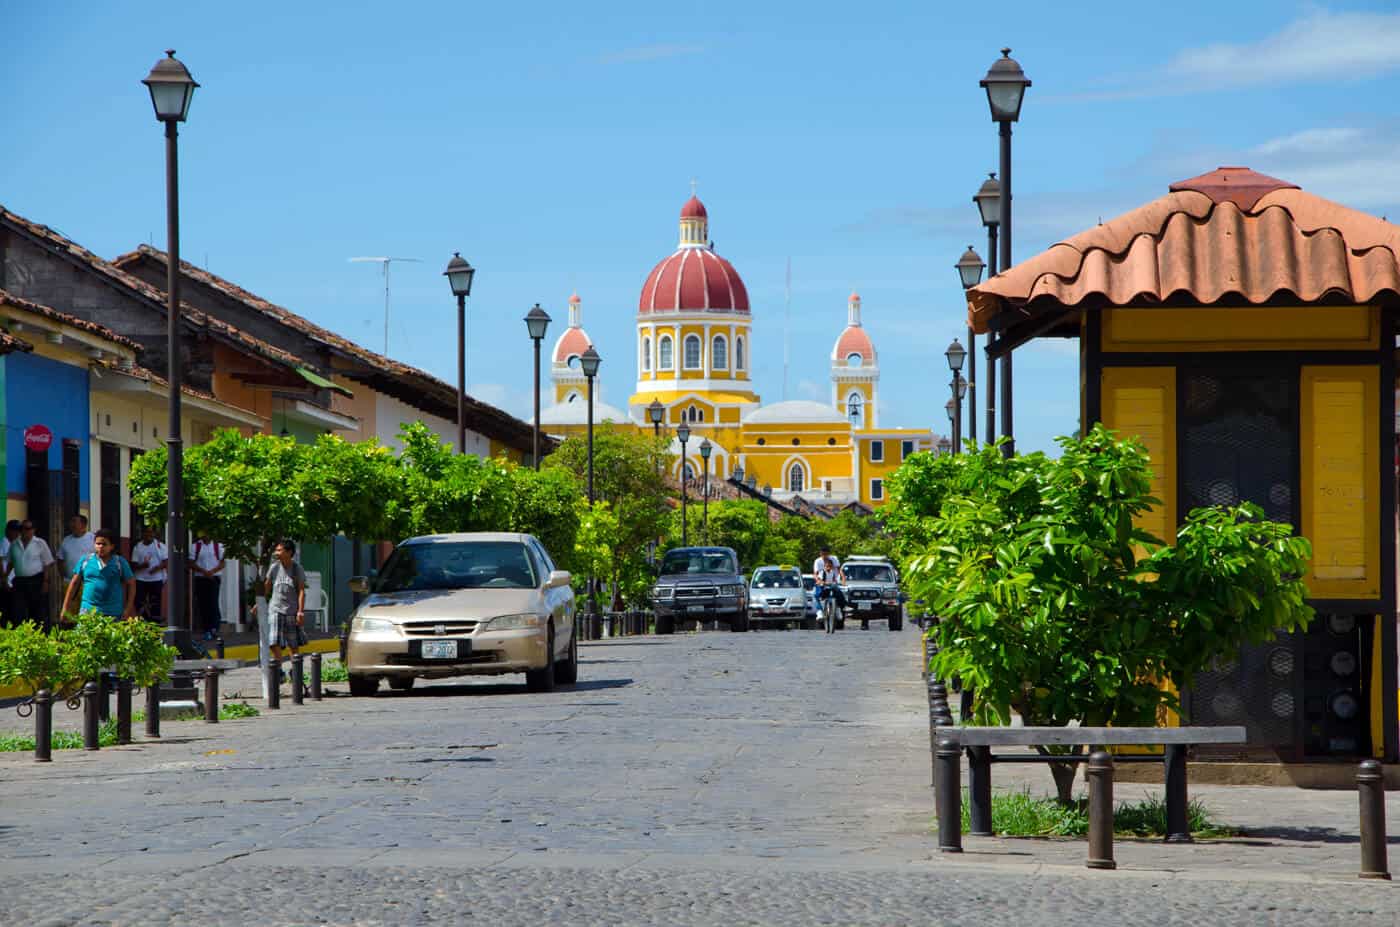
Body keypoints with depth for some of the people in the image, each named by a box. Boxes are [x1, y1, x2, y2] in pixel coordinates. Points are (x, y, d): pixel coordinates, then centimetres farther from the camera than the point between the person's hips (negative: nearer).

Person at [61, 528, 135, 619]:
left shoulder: (120, 562, 2)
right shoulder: (85, 560, 5)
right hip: (88, 611, 1)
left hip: (113, 613, -1)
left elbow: (131, 584, 8)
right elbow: (74, 583, 11)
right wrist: (65, 608, 8)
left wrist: (128, 609, 2)